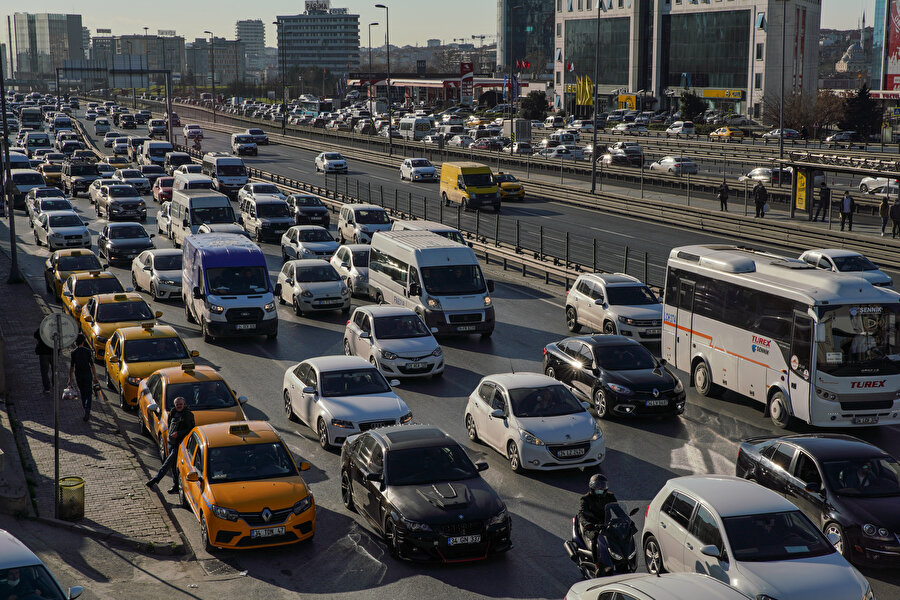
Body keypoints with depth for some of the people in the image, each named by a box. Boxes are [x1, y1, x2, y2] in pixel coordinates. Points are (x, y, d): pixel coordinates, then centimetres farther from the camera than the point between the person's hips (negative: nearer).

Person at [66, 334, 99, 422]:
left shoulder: (73, 352, -6)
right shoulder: (88, 351, -9)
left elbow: (71, 367, -5)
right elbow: (92, 365, -8)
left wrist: (70, 379, 2)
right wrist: (95, 377, -1)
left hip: (78, 375, 2)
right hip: (87, 375, -2)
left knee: (82, 394, 18)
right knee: (88, 394, 1)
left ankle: (86, 411, 27)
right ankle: (87, 410, -19)